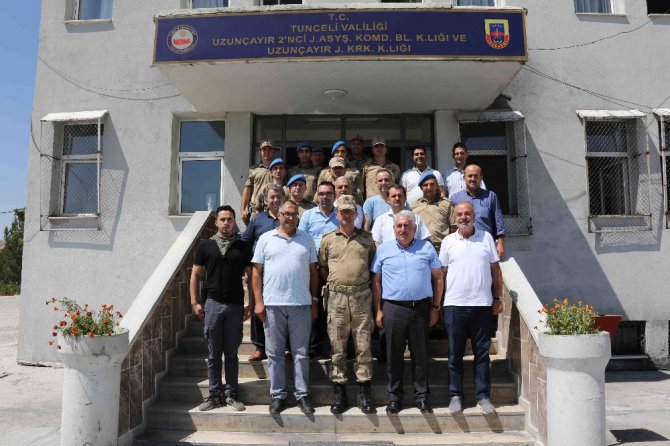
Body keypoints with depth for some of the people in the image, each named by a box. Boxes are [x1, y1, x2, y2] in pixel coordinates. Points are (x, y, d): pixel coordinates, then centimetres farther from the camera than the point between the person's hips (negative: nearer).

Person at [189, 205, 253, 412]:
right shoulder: (205, 245, 5)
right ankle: (215, 394, 18)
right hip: (213, 304, 0)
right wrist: (195, 302, 0)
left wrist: (251, 304, 0)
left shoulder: (243, 247, 5)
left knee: (231, 352, 8)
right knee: (214, 353, 7)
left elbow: (251, 276, 6)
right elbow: (195, 274, 8)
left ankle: (231, 394, 18)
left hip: (236, 305, 0)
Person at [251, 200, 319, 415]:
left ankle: (302, 394, 18)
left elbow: (313, 272, 10)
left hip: (301, 304, 1)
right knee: (275, 353, 8)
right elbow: (256, 271, 4)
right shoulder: (266, 239, 6)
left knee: (301, 352, 7)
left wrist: (314, 301, 5)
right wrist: (258, 301, -3)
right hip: (272, 304, 0)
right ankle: (277, 395, 20)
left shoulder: (307, 239, 9)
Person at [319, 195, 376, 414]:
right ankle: (339, 392, 16)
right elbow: (322, 267, 14)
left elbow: (373, 264, 14)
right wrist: (334, 282, 5)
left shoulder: (367, 238, 9)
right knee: (337, 345, 5)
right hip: (337, 296, 0)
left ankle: (364, 392, 14)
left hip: (362, 295, 0)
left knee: (363, 345, 4)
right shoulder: (328, 239, 8)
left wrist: (363, 281, 4)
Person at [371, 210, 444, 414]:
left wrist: (435, 307, 4)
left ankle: (422, 396, 22)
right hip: (393, 308, 0)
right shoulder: (383, 250, 6)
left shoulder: (427, 248, 6)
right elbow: (376, 281, 8)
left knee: (420, 354, 8)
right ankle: (394, 397, 20)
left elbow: (438, 278, 9)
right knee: (394, 354, 7)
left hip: (421, 308, 0)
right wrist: (378, 310, 3)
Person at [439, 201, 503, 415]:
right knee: (455, 353, 6)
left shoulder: (486, 237, 7)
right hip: (454, 304, 0)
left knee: (482, 352, 8)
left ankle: (483, 395, 19)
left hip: (482, 303, 0)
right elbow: (441, 274, 7)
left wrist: (498, 298, 6)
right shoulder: (448, 241, 5)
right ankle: (455, 395, 18)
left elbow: (496, 270, 10)